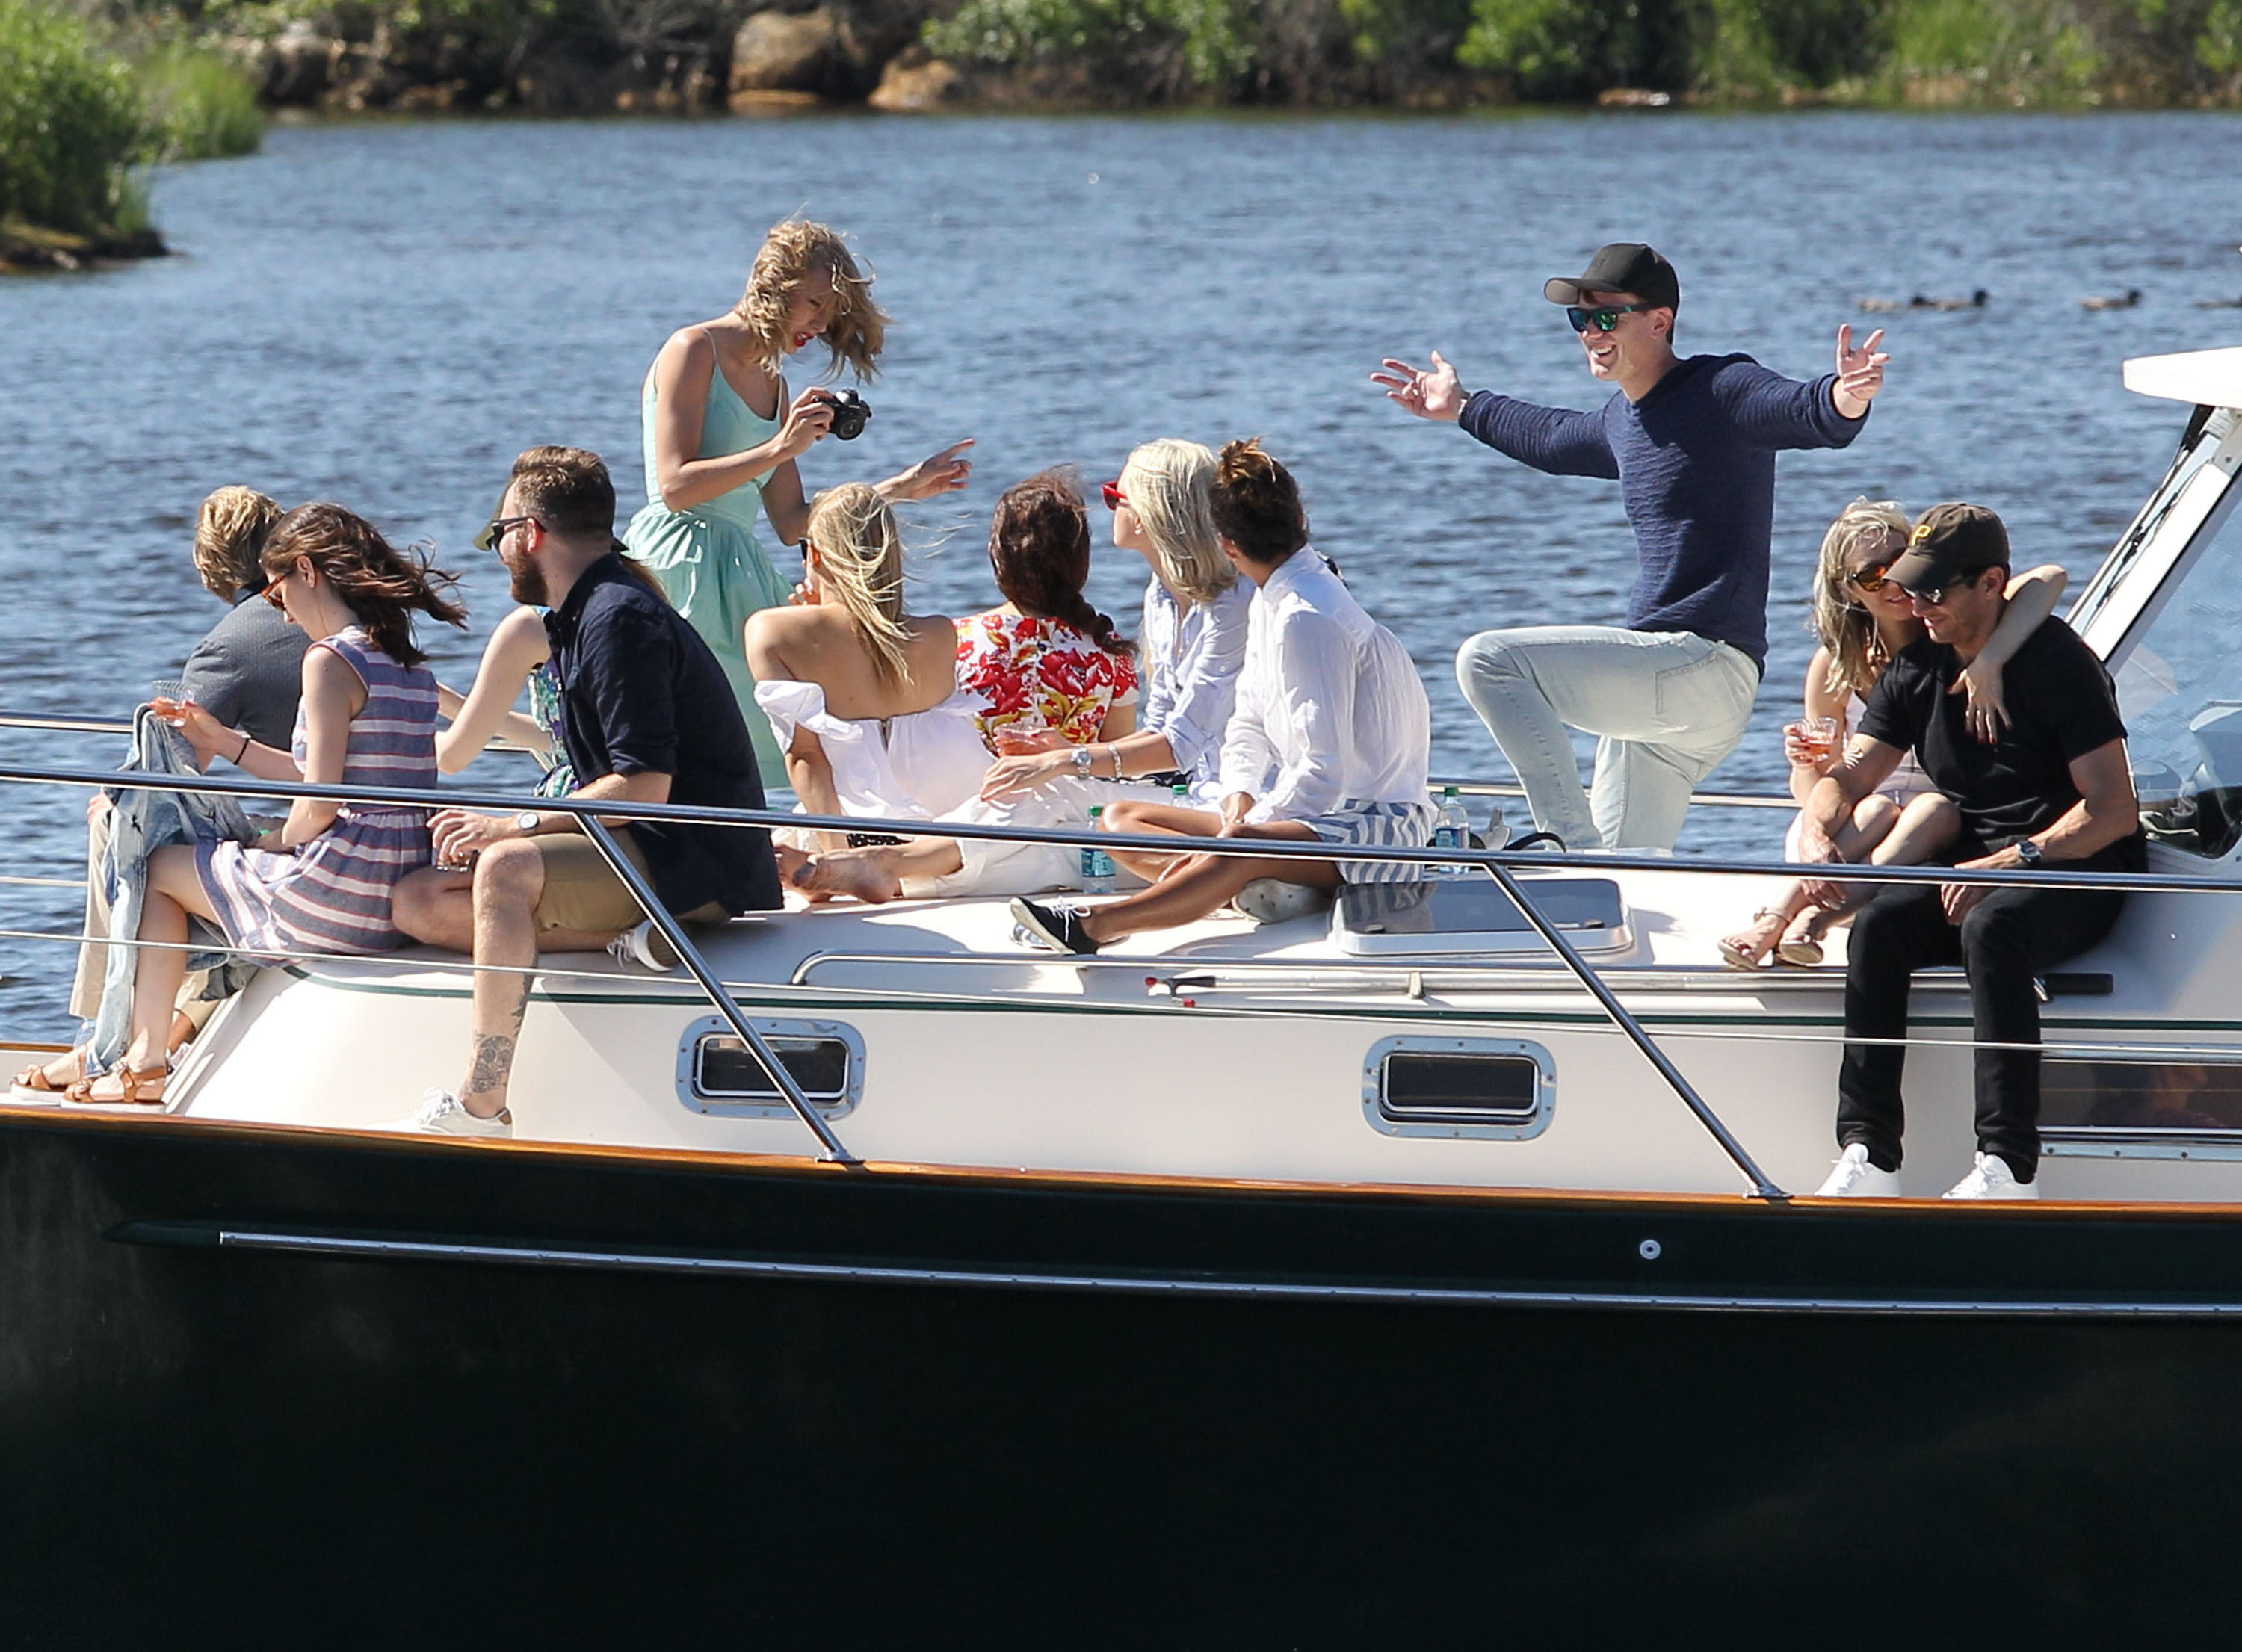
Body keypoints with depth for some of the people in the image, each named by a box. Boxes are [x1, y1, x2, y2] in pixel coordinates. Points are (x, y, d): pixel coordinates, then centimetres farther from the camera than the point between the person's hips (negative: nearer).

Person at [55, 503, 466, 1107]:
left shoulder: (331, 661, -15)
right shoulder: (410, 666, 11)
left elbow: (320, 806, -19)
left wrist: (277, 848, 2)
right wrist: (226, 742, 21)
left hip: (337, 891, -9)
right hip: (399, 894, 9)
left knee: (161, 870, 15)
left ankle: (146, 1061, 21)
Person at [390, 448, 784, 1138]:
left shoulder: (619, 621, -15)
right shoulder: (585, 617, 17)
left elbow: (643, 786, -23)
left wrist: (511, 826, -16)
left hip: (695, 865, -10)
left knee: (507, 869, -33)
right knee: (420, 903, 1)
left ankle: (480, 1108, -33)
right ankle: (626, 931, -12)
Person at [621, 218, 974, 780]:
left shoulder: (773, 385, 20)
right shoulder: (693, 351, -3)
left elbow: (790, 523, 19)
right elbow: (675, 487, -13)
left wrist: (902, 488, 15)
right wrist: (781, 449, -16)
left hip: (737, 576, 8)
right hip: (677, 563, -8)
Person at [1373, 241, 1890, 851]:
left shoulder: (1720, 392, -9)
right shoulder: (1624, 417, 18)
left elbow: (1806, 412, -28)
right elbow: (1557, 441, 41)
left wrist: (1844, 400, -51)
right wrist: (1462, 409, 53)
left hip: (1704, 663, -10)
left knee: (1490, 660, -19)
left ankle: (1574, 844, -22)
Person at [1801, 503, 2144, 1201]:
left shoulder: (2056, 662, -11)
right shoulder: (1917, 668, 9)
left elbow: (2113, 809, -17)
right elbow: (1847, 777, 11)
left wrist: (2015, 861, -28)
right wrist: (1819, 835, -13)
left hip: (2080, 868, -6)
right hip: (1976, 861, 6)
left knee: (1991, 929, -38)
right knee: (1878, 926, -24)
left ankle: (2009, 1165, -39)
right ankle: (1868, 1156, -30)